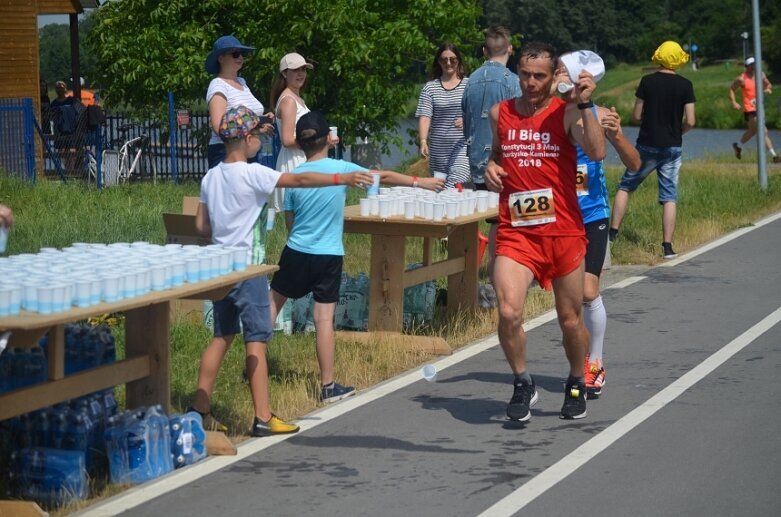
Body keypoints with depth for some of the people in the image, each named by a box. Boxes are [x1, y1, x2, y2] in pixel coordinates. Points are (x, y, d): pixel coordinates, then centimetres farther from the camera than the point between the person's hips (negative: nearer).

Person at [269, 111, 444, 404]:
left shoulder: (293, 177, -2)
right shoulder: (341, 169, -7)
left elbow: (289, 223, 6)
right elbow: (384, 177, 4)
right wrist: (421, 183, 15)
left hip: (295, 253, 1)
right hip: (328, 256, -1)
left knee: (273, 302, 17)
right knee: (324, 318, -1)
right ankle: (328, 387, 4)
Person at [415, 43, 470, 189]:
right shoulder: (430, 87, 7)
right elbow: (424, 116, -2)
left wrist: (467, 120, -20)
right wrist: (423, 141, -17)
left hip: (462, 147, -3)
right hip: (438, 149, 3)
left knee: (454, 184, -21)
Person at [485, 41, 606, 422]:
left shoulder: (566, 114, -4)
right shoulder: (500, 113, 7)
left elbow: (596, 152, -22)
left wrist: (585, 105, -27)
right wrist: (490, 167, 6)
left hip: (563, 232, -1)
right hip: (515, 232, 1)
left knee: (571, 320, 11)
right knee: (509, 312, -20)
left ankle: (576, 385, 38)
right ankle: (522, 384, 4)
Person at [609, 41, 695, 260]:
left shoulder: (647, 81, -6)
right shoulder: (685, 85, -5)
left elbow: (636, 116, -4)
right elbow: (690, 122, -7)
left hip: (647, 145, 0)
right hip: (672, 147, 1)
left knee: (625, 186, 14)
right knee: (669, 196, 4)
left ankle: (612, 233, 9)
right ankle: (667, 246, 0)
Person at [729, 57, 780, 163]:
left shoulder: (761, 75, 5)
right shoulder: (741, 79, -10)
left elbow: (768, 85, 17)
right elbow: (731, 89, -2)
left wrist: (768, 89, -7)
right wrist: (734, 102, -14)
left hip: (759, 107, 7)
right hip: (750, 109, -7)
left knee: (753, 130, 17)